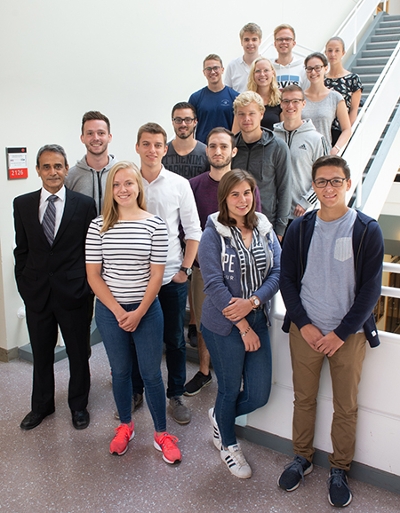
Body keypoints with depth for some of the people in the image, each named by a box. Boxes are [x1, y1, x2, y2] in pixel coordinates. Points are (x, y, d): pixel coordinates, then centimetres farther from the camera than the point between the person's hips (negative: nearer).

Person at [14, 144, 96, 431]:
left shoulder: (84, 204, -4)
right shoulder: (22, 204, 4)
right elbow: (21, 249, 7)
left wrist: (86, 286, -6)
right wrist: (25, 285, 2)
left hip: (73, 292, -2)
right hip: (36, 293, 2)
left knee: (78, 354, 12)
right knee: (41, 354, 17)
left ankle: (78, 405, 33)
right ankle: (42, 405, 38)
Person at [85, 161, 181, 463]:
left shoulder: (155, 225, -6)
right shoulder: (99, 226, -4)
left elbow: (157, 276, -6)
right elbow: (93, 275, -4)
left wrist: (138, 313, -11)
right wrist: (119, 312, -10)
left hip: (147, 310, -1)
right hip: (109, 311, 2)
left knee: (151, 373, 7)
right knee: (120, 371, 16)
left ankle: (162, 433, 26)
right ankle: (125, 426, 38)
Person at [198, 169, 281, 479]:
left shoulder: (265, 230, 4)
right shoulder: (213, 234, -10)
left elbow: (278, 272, -1)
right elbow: (214, 284, -15)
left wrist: (252, 301, -19)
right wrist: (243, 326, -14)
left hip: (258, 321, 5)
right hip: (223, 326, -4)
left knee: (259, 395, 9)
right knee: (230, 389, 13)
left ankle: (219, 417, 42)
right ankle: (228, 444, 43)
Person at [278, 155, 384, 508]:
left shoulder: (367, 230, -6)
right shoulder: (299, 228, 1)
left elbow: (370, 289, -6)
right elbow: (287, 279, 3)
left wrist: (341, 333, -10)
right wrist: (303, 324, -7)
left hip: (349, 334, -2)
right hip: (305, 330, 2)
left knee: (346, 407, 9)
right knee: (304, 398, 14)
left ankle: (339, 469, 29)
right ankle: (302, 458, 34)